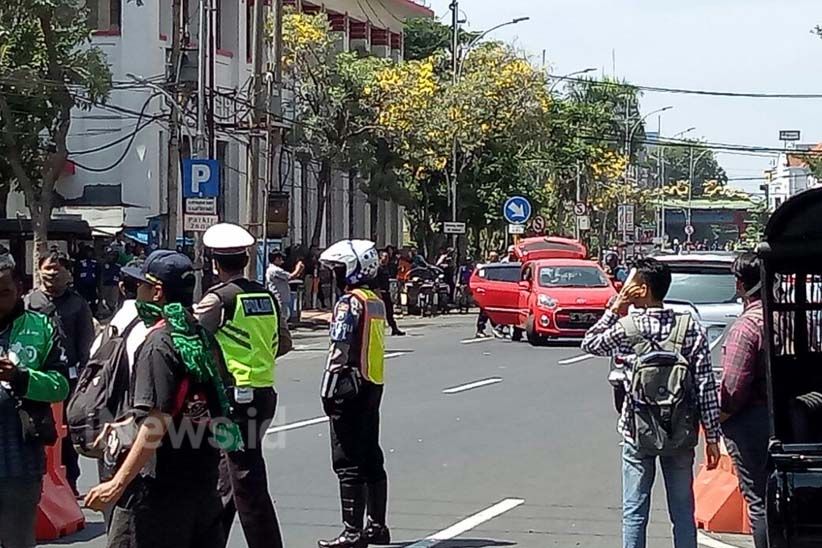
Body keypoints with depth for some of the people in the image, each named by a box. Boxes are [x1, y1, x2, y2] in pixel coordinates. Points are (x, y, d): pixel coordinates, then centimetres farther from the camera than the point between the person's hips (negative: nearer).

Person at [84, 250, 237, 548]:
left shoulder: (158, 343, -15)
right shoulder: (200, 338, 11)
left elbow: (157, 424, -22)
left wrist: (119, 483, -23)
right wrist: (125, 424, 28)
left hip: (159, 489, -9)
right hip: (202, 484, 9)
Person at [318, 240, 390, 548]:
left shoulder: (349, 303, -14)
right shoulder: (377, 302, 12)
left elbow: (340, 352, -18)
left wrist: (328, 390, -14)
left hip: (352, 387, -9)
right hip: (374, 384, 9)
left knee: (348, 461, -6)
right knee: (371, 458, 14)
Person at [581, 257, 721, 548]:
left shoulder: (626, 328, -9)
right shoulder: (691, 328, -5)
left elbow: (589, 344, 12)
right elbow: (706, 386, -6)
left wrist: (614, 309, 10)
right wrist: (712, 436, -1)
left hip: (638, 432, -2)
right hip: (681, 434, 2)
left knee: (634, 513, 5)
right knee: (682, 511, 9)